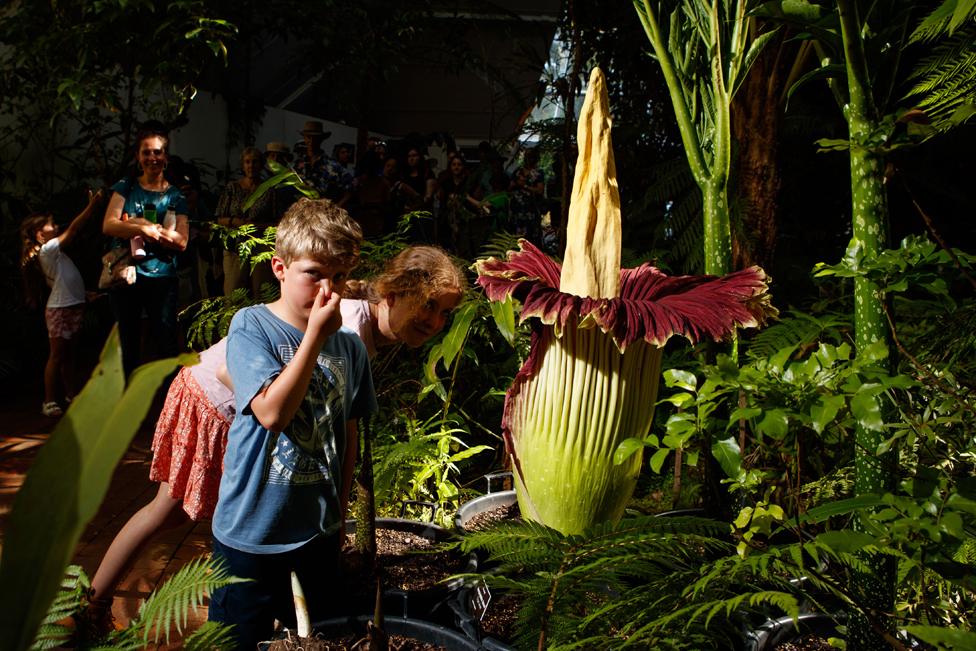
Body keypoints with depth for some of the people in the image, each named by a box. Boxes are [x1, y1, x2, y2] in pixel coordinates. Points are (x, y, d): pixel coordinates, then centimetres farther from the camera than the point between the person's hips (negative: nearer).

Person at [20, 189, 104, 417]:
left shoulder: (52, 252, 14)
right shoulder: (46, 249, -14)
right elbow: (72, 230, -22)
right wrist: (92, 206, -24)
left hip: (72, 306, 9)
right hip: (59, 309, -9)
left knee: (69, 354, 15)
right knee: (57, 356, -4)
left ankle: (71, 394, 25)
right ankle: (49, 402, 2)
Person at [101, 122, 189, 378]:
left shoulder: (176, 196, 5)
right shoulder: (126, 187, 7)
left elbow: (181, 241, -6)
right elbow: (108, 225, -6)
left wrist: (139, 225, -15)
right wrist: (146, 229, -19)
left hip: (163, 277, -1)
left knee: (167, 343, -4)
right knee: (127, 343, 10)